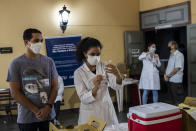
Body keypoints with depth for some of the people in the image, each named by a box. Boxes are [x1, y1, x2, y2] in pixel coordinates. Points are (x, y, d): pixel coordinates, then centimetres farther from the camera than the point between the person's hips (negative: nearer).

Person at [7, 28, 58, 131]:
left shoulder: (49, 62, 1)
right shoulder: (16, 64, -5)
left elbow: (55, 86, 2)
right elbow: (15, 93, -8)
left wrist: (48, 107, -12)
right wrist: (36, 111, -12)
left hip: (48, 115, 2)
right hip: (26, 118, -2)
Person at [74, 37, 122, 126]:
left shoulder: (104, 66, -3)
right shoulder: (79, 72, -9)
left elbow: (116, 86, -16)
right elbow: (83, 99, -15)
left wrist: (117, 75, -37)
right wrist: (95, 88, -33)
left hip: (107, 109, 2)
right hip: (90, 112, -2)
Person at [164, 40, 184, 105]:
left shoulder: (179, 55, -12)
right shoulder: (171, 55, 16)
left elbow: (177, 68, -19)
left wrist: (168, 76, -13)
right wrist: (165, 74, 1)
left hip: (176, 81, -9)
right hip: (170, 80, 9)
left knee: (178, 100, -3)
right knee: (173, 99, 16)